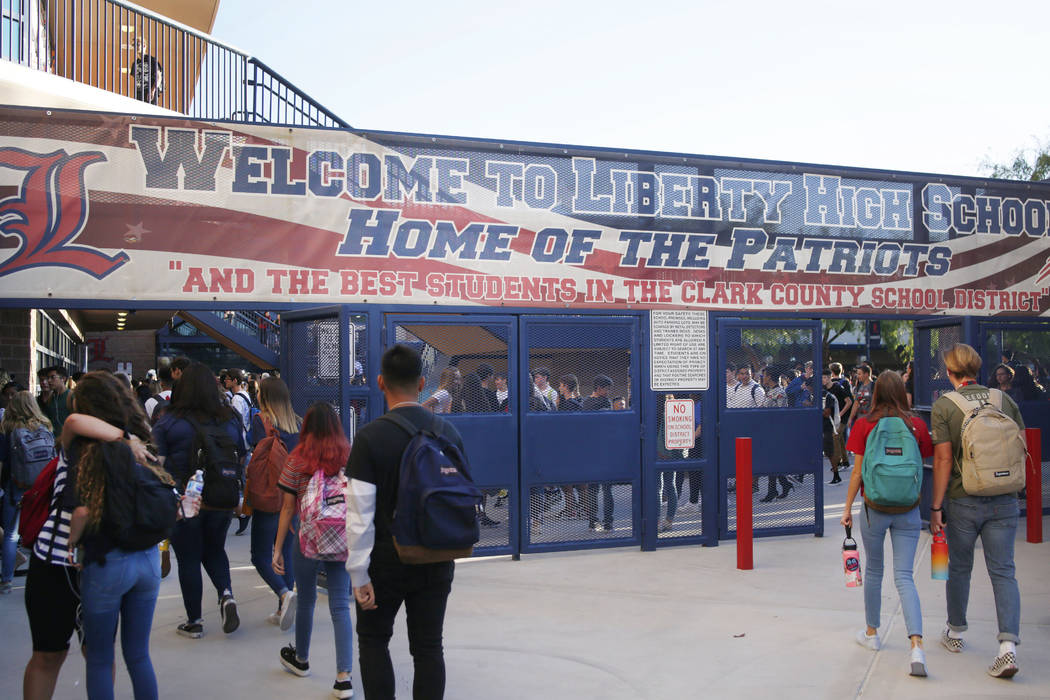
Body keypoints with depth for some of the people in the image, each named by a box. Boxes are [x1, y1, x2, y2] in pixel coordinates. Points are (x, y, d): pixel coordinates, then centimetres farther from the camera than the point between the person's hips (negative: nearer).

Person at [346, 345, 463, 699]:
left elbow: (360, 513, -15)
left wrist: (359, 574, -9)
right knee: (429, 647, 11)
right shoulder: (449, 433, -1)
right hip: (437, 563, 3)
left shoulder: (370, 437, -14)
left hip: (387, 563, -3)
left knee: (373, 642, 17)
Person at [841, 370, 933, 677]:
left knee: (873, 571, 16)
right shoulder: (916, 424, -3)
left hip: (875, 507, -1)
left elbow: (857, 471, -4)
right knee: (904, 576, 1)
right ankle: (917, 645, -13)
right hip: (908, 510, 1)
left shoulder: (864, 424, -6)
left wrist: (847, 508, 4)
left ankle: (871, 633, 30)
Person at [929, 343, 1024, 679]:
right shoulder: (1003, 399, 3)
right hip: (1004, 500, 2)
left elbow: (943, 458, -11)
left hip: (963, 501, -2)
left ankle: (955, 632, 31)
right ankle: (1008, 644, -8)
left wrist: (936, 506, -5)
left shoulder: (943, 406, -8)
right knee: (1003, 570, 4)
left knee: (959, 568, 15)